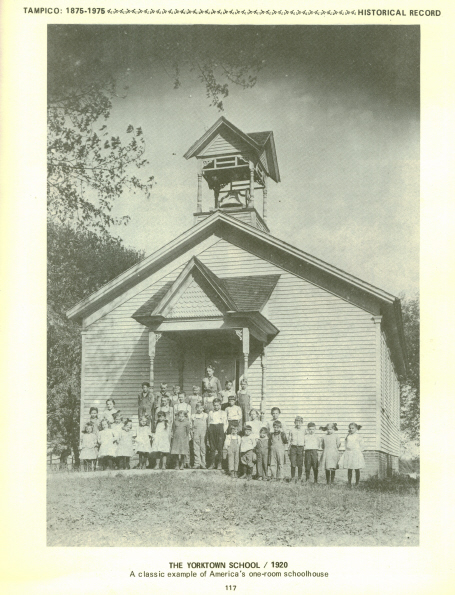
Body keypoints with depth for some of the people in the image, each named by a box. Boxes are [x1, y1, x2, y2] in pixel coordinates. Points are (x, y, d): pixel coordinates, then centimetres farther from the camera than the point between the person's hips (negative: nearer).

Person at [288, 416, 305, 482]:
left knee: (300, 464, 1)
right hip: (293, 447, 0)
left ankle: (299, 477, 12)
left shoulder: (303, 431, 5)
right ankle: (292, 477, 7)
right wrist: (289, 450, 8)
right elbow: (289, 441, 11)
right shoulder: (292, 430, 7)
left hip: (300, 448, 0)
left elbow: (305, 441, 8)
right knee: (293, 464, -2)